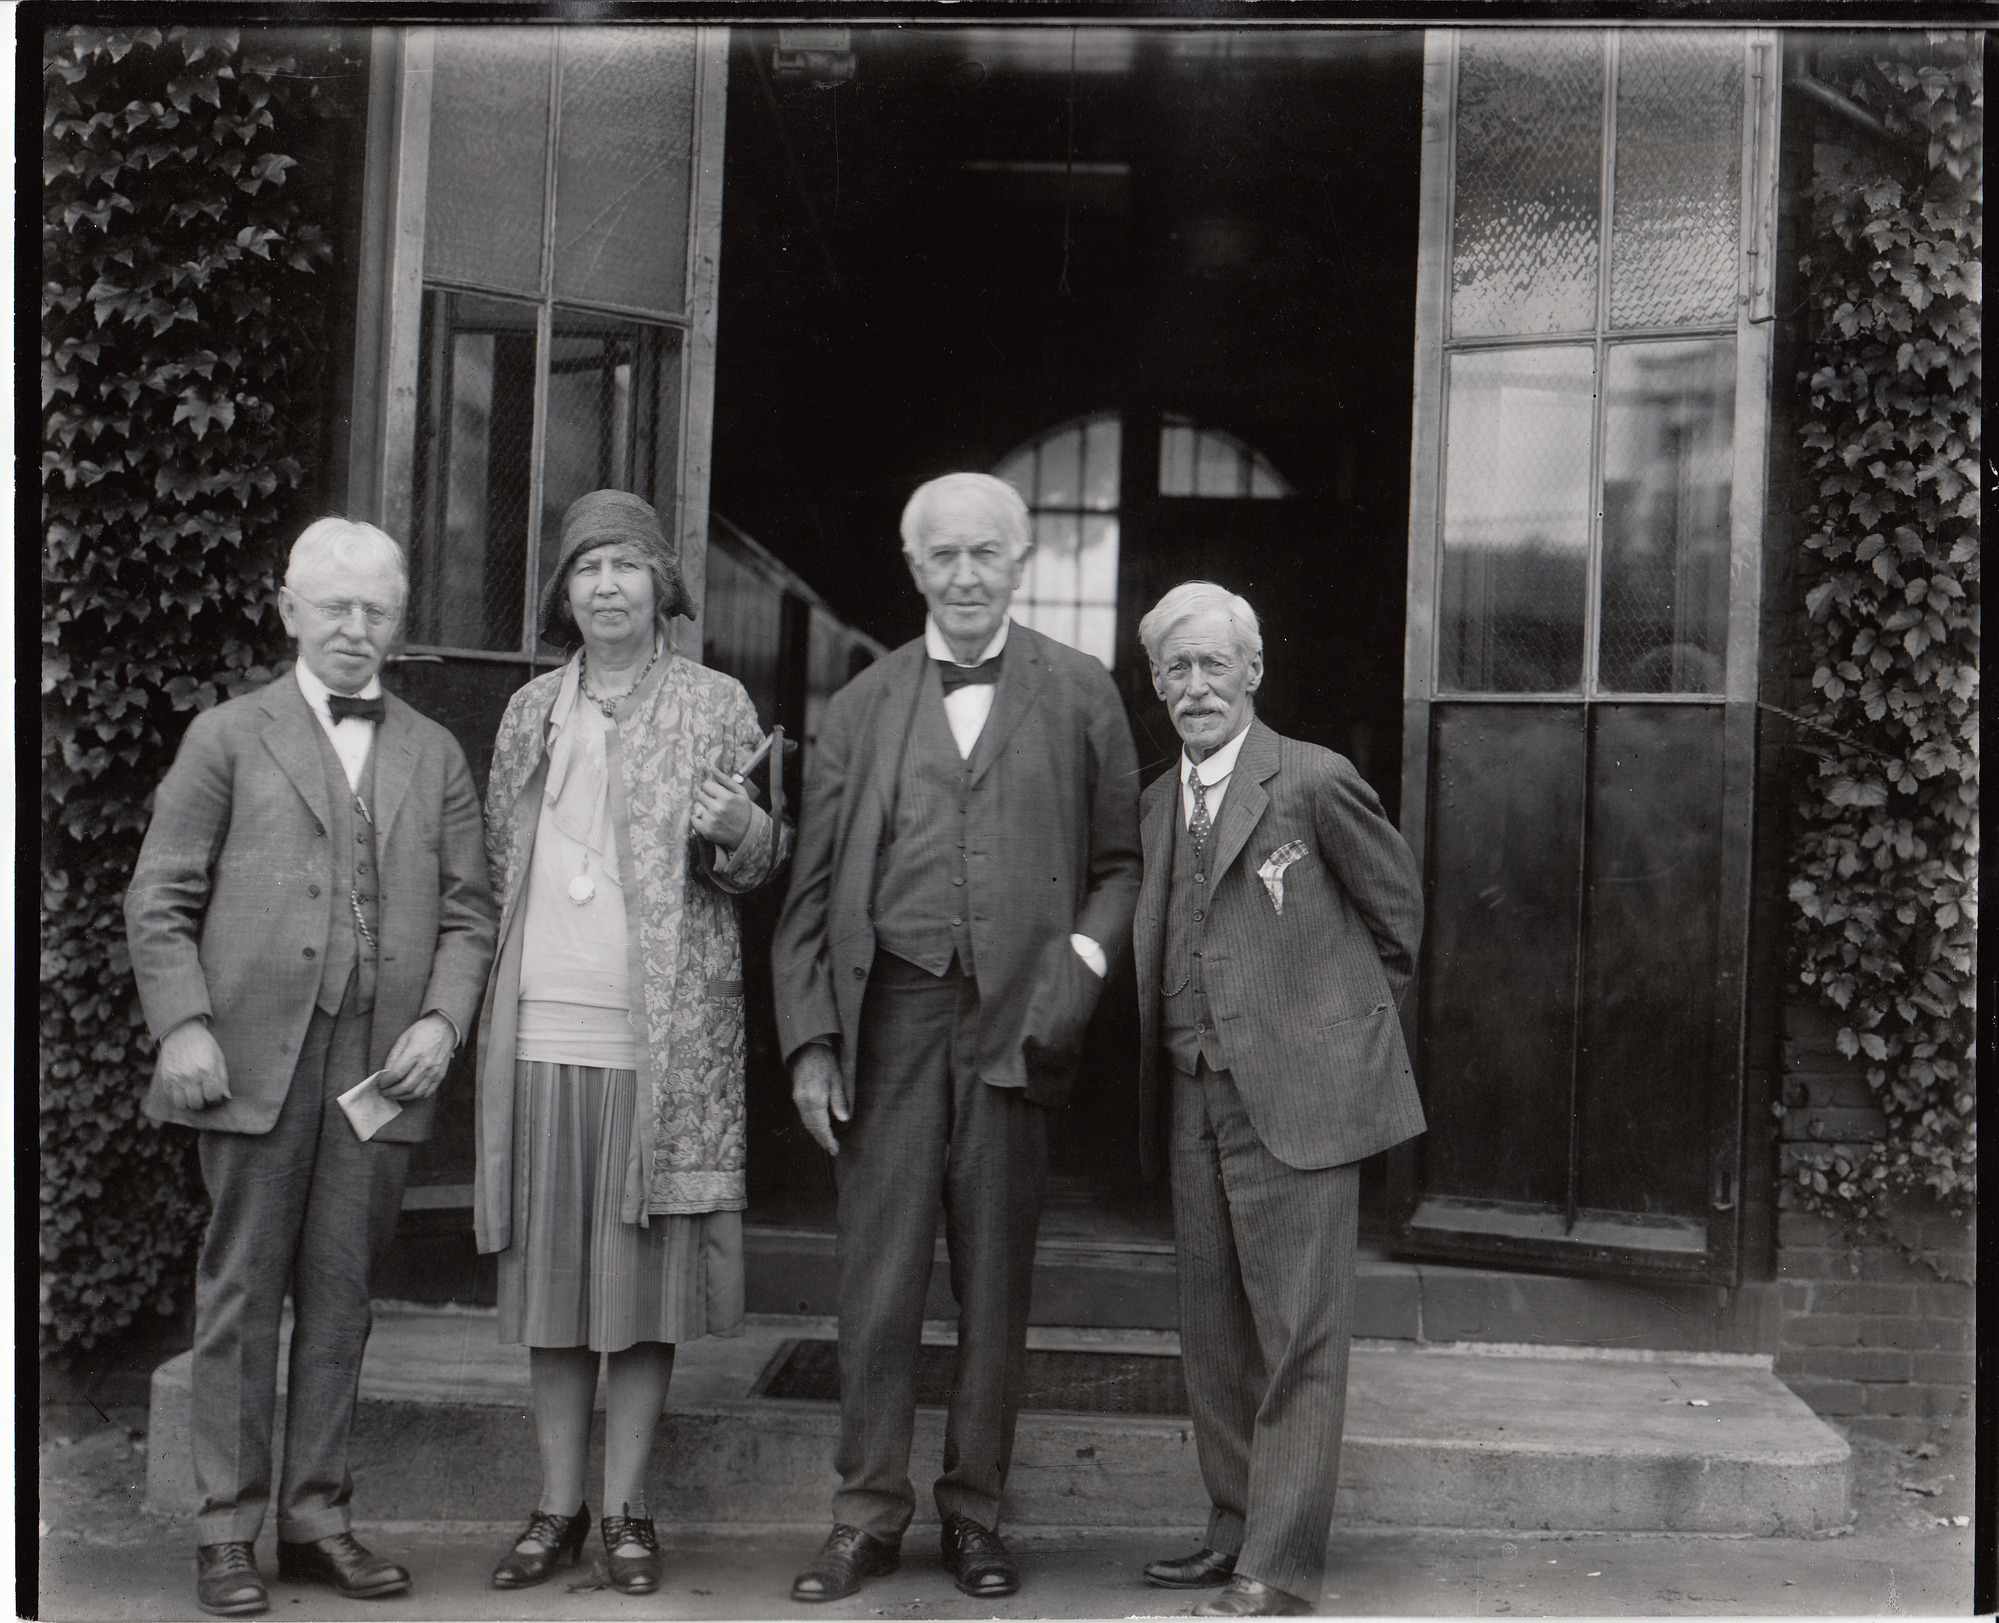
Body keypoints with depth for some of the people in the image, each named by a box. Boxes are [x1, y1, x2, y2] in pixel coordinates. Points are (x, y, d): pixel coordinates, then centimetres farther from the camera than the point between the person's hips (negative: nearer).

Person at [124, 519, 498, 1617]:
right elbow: (159, 900, 4)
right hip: (256, 1057, -2)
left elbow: (468, 910, 12)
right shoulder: (227, 737, 8)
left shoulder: (435, 756, 15)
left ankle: (316, 1518, 18)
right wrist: (183, 1025, -8)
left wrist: (443, 1019, -3)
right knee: (242, 1292, 3)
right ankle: (228, 1531, 13)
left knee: (340, 1295, 8)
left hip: (383, 1064, 2)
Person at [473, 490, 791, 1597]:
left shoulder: (715, 705, 5)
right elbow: (499, 865, 19)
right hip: (541, 1034, 3)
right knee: (548, 1275, 7)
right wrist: (491, 995, 9)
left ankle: (626, 1509, 15)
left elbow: (764, 864, 5)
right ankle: (557, 1507, 19)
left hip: (666, 1038, -3)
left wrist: (736, 827, -16)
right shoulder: (531, 712, 13)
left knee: (645, 1272, 2)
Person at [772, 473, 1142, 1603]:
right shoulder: (864, 707, 11)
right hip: (891, 1012, 1)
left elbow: (1122, 861, 10)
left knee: (999, 1277, 7)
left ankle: (975, 1511, 20)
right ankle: (871, 1510, 16)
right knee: (880, 1272, 3)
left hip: (1017, 1019, -1)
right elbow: (816, 887, 9)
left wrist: (1086, 959, -8)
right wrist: (810, 1037, 1)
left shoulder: (1080, 696, 9)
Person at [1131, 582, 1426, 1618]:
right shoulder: (1160, 802, 13)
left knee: (1298, 1336, -3)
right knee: (1213, 1332, 14)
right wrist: (1159, 1080, 13)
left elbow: (1399, 910, 3)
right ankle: (1235, 1527, 28)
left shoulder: (1314, 781, -8)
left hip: (1300, 1095, -7)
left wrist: (1341, 1017, 9)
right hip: (1197, 1100, 7)